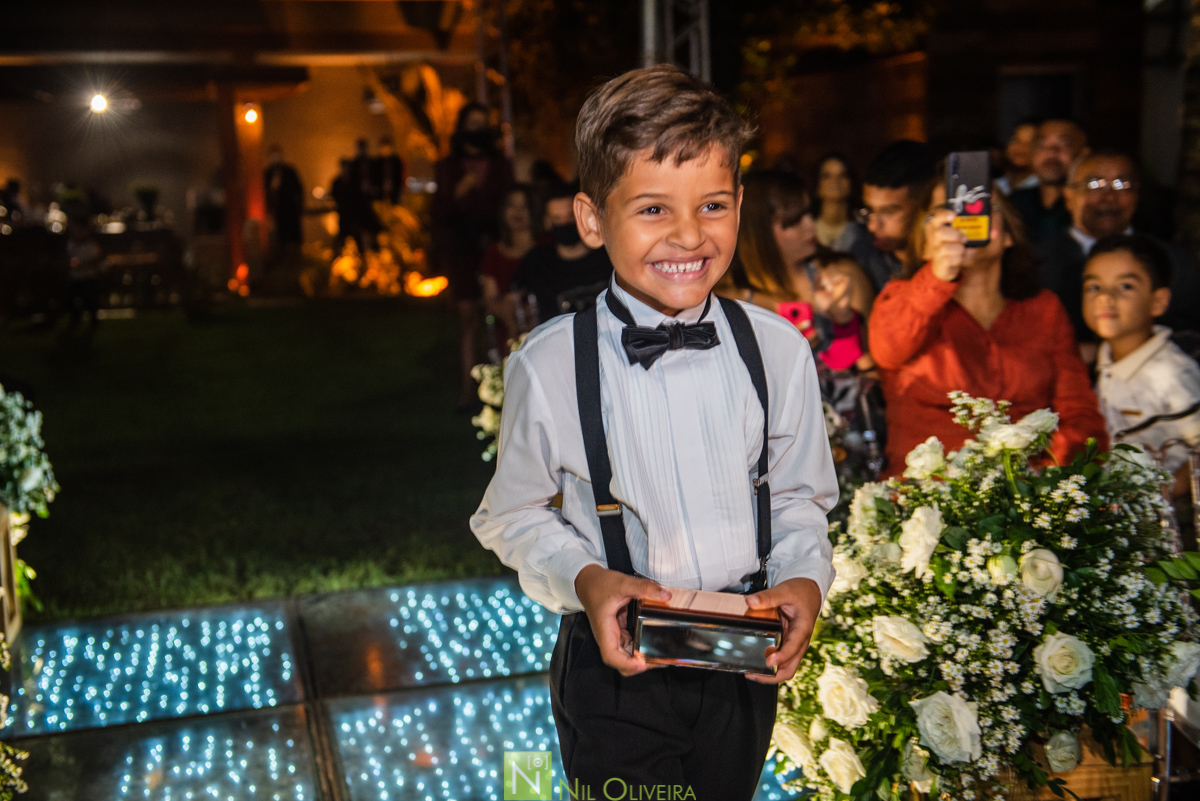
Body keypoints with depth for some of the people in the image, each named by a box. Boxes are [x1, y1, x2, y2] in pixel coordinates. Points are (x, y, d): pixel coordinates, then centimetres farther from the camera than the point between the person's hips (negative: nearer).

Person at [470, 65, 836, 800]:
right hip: (615, 666, -2)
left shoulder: (778, 349, -9)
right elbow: (516, 514, -4)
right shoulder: (548, 366, -16)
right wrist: (584, 577, -20)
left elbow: (799, 495, 4)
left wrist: (805, 577, -13)